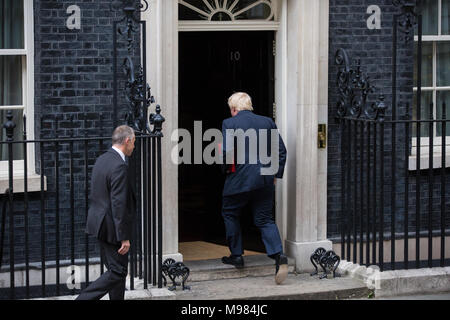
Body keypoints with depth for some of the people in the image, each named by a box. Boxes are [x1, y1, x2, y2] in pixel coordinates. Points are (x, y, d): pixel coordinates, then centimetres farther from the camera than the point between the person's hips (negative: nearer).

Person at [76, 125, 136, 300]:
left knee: (117, 269, 17)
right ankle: (83, 299, -8)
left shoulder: (102, 159, 9)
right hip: (112, 227, -10)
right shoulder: (119, 166, -21)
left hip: (100, 223, 10)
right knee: (118, 271, -3)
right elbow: (119, 204, -23)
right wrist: (124, 238, -20)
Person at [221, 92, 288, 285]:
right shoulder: (267, 122, 8)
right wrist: (275, 174, 13)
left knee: (230, 213, 18)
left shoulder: (229, 124, -5)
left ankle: (236, 255, 23)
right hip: (265, 180, 4)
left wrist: (225, 168, 2)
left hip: (240, 179, -4)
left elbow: (226, 151, -16)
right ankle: (278, 256, -12)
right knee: (265, 220, 8)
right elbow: (281, 150, 6)